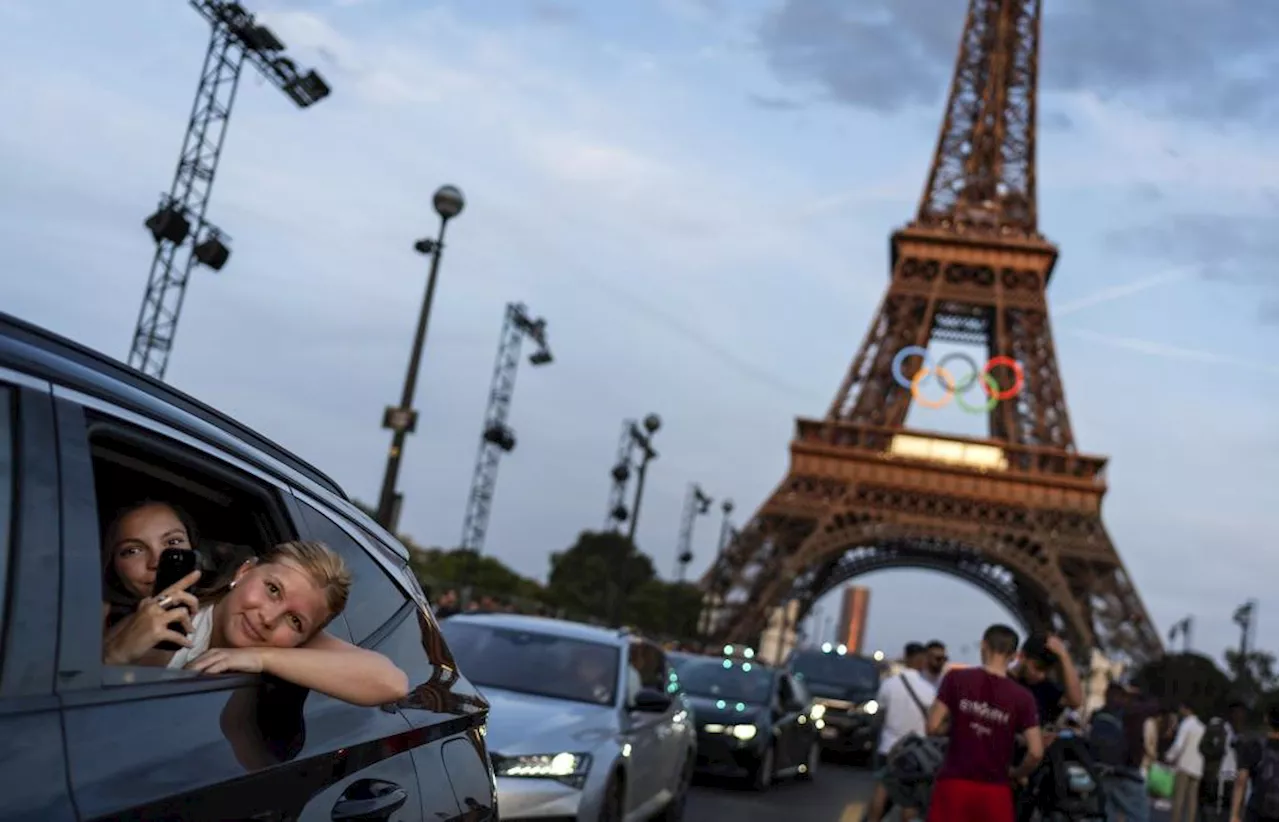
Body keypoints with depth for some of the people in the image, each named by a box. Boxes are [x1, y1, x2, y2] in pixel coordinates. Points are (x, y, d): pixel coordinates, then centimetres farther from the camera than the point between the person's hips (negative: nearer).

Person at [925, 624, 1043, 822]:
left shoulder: (956, 678, -5)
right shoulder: (1022, 697, -4)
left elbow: (933, 726, -8)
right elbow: (1036, 752, -8)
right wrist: (1017, 774, 11)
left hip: (953, 784, 0)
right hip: (994, 790, 0)